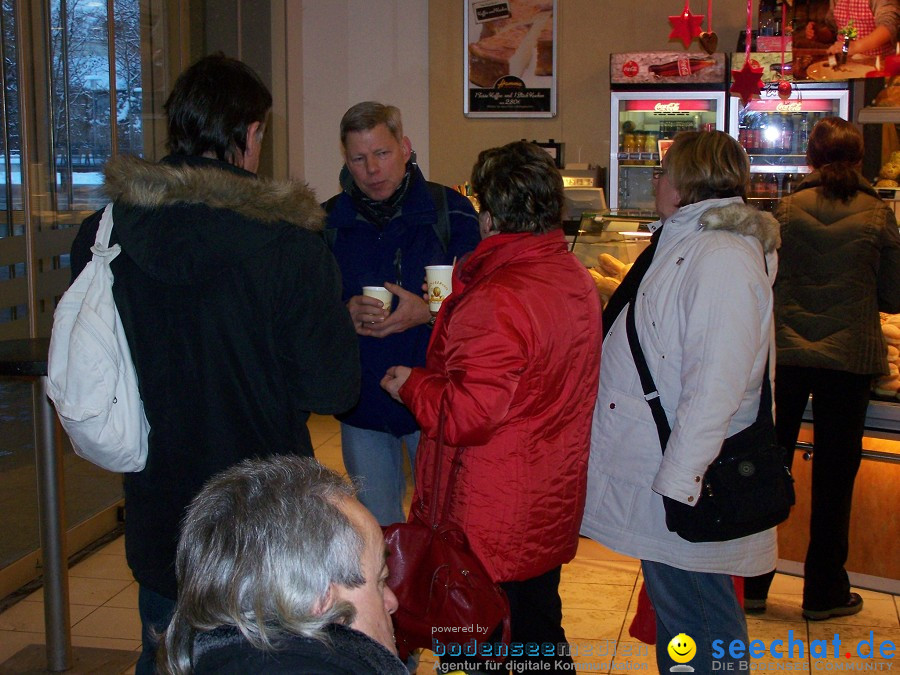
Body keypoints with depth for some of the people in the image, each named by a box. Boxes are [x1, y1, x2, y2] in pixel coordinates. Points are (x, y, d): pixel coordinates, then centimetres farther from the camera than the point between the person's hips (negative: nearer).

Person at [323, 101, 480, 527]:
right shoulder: (329, 221, 3)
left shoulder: (450, 212, -6)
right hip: (361, 401, 3)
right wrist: (344, 314, -15)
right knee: (375, 528, 16)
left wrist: (429, 314, -24)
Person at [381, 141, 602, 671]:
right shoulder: (576, 278, 3)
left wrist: (411, 384, -8)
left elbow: (465, 415, -26)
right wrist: (453, 319, 13)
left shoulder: (499, 300, -26)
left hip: (490, 527, -9)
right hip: (551, 511, 9)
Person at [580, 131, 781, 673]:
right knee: (673, 604, 20)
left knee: (695, 623, 4)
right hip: (664, 472, 10)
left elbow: (714, 387, -26)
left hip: (683, 486, -10)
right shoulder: (689, 244, 12)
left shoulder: (721, 258, -21)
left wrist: (678, 480, -25)